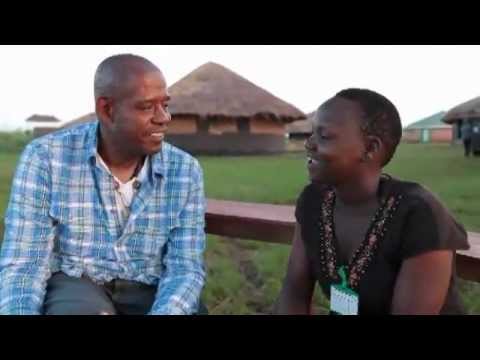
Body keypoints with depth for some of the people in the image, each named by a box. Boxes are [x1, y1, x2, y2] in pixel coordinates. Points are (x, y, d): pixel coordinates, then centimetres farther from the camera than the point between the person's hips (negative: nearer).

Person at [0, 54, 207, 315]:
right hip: (72, 286, -1)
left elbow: (185, 267, -9)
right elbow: (23, 264, -12)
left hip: (147, 292, 2)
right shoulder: (45, 157, -13)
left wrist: (163, 312, -31)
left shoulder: (185, 170, -8)